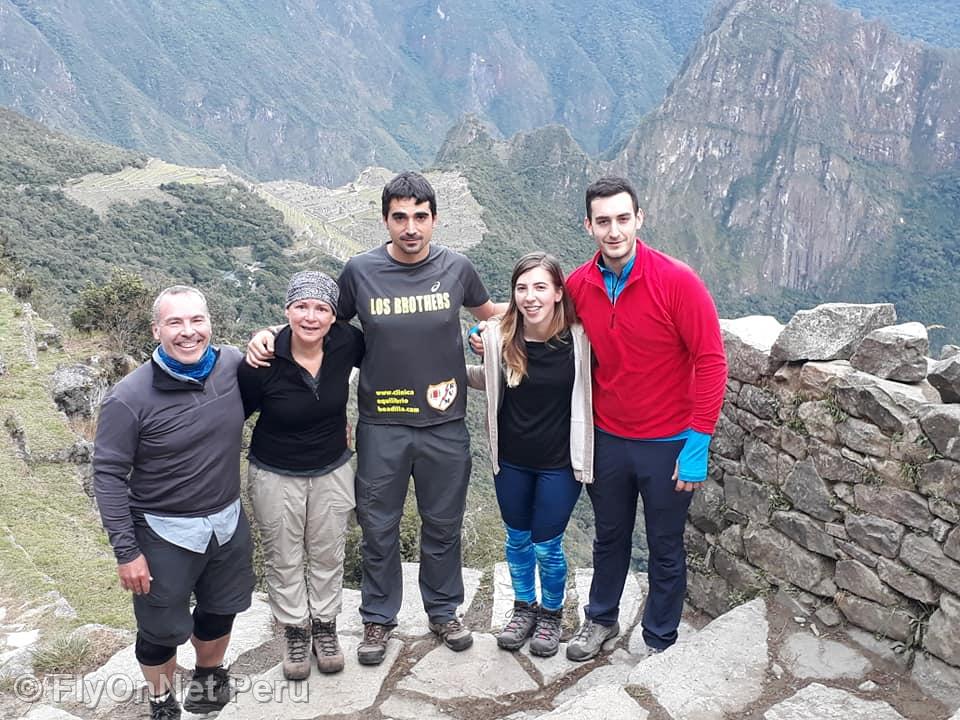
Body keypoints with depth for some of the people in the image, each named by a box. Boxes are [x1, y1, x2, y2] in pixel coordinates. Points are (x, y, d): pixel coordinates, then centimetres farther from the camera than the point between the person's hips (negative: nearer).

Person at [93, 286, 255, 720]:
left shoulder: (233, 364, -9)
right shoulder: (129, 399, -21)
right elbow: (108, 476, -14)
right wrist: (126, 552, -14)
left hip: (229, 521, 4)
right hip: (165, 533, -4)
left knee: (220, 611, 23)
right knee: (162, 630, 13)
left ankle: (209, 673, 52)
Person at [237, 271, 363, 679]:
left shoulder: (345, 343, -18)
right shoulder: (263, 362, -25)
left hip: (332, 471, 2)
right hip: (276, 476, -2)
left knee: (327, 554, 17)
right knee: (283, 558, 14)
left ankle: (325, 627, 39)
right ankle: (295, 631, 37)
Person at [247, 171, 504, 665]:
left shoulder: (456, 268, -3)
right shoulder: (360, 271, -6)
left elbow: (491, 315, 17)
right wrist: (268, 335, -9)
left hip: (444, 424, 1)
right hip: (380, 425, 0)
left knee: (442, 525, 16)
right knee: (378, 528, 11)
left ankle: (443, 611, 37)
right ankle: (378, 619, 32)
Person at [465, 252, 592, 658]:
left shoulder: (579, 338, -17)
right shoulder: (498, 337, -11)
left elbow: (591, 386, -1)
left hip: (560, 462, -2)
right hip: (511, 460, 3)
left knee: (547, 547, 9)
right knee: (517, 539, 19)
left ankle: (551, 613, 37)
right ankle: (525, 607, 43)